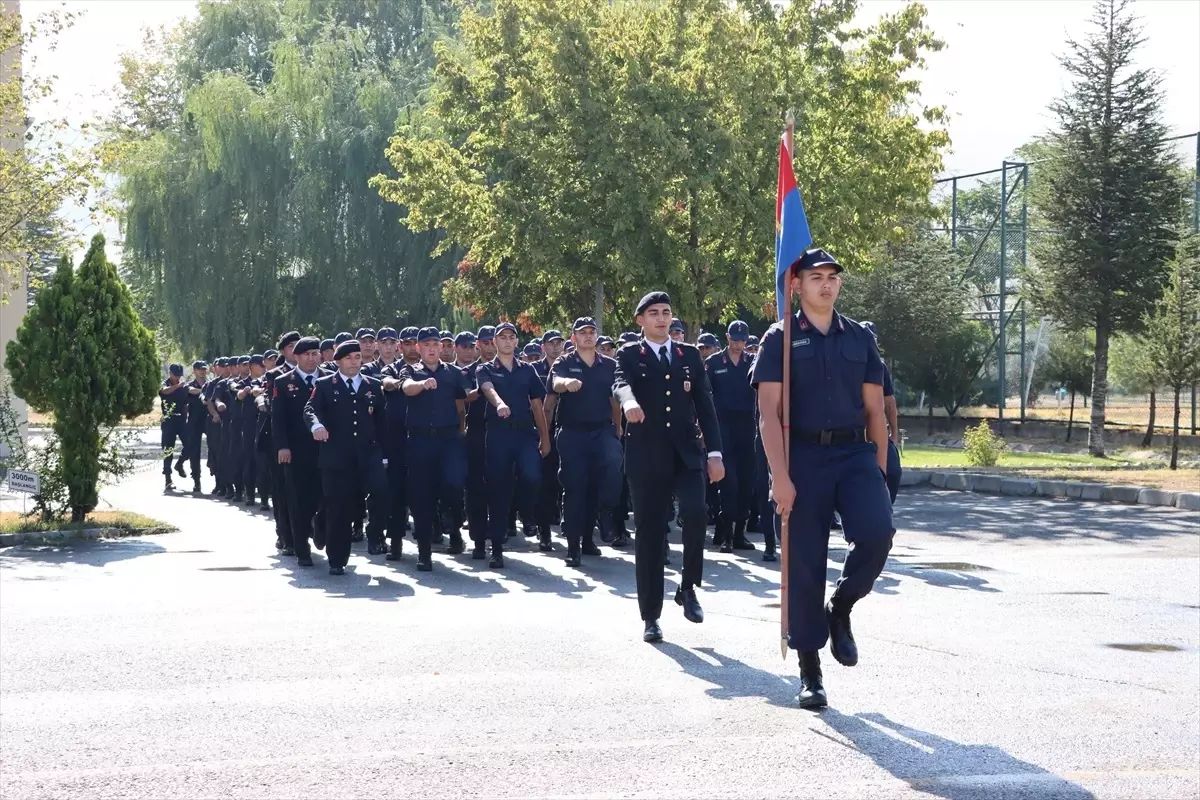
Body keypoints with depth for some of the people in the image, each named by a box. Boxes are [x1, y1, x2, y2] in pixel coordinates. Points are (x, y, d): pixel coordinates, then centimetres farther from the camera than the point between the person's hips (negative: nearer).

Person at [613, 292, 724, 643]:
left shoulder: (690, 355, 13)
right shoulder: (629, 355, 6)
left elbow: (704, 403, 9)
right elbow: (620, 383, -16)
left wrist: (715, 452, 0)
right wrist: (629, 401, -40)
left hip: (686, 453, 1)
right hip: (646, 457, -1)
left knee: (695, 513, -21)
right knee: (649, 535, 1)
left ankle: (688, 587, 1)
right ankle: (650, 616, 9)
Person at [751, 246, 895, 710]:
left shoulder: (859, 338, 12)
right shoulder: (781, 338, 2)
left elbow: (875, 410, 13)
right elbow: (769, 412, -5)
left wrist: (879, 470, 6)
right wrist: (779, 476, -14)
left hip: (855, 451, 2)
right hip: (803, 455, -2)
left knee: (877, 530, -23)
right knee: (804, 562, -1)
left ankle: (841, 609, 5)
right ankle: (810, 670, 10)